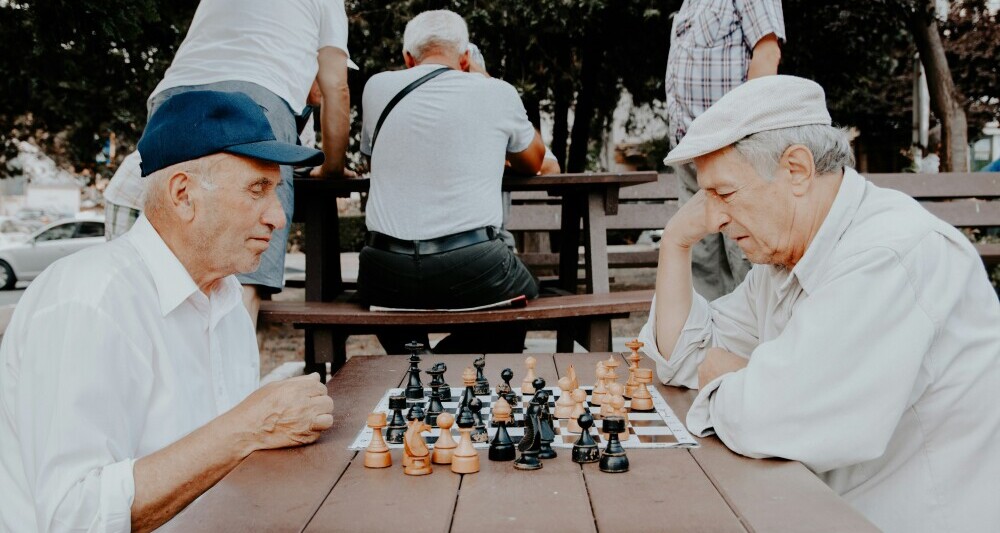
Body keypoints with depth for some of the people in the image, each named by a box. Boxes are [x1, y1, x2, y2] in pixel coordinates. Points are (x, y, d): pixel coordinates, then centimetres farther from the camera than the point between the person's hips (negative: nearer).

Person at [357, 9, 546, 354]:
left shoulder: (377, 87, 8)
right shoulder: (498, 93, 3)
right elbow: (533, 164, 21)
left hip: (386, 277, 3)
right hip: (472, 269, -2)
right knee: (525, 294, 30)